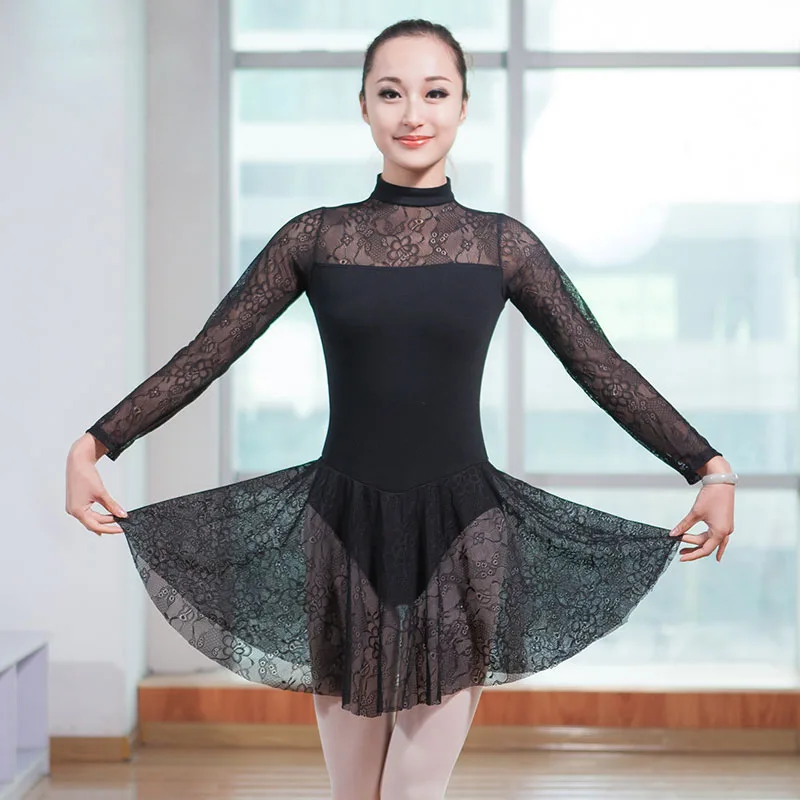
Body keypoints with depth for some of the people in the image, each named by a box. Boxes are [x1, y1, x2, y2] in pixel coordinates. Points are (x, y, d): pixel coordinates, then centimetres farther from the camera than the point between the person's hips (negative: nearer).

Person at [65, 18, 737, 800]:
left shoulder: (503, 243, 2)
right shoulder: (316, 236, 2)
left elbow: (603, 370, 2)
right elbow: (203, 357, 2)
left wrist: (709, 468, -6)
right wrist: (93, 445, -6)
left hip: (460, 537, -1)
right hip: (345, 530, 1)